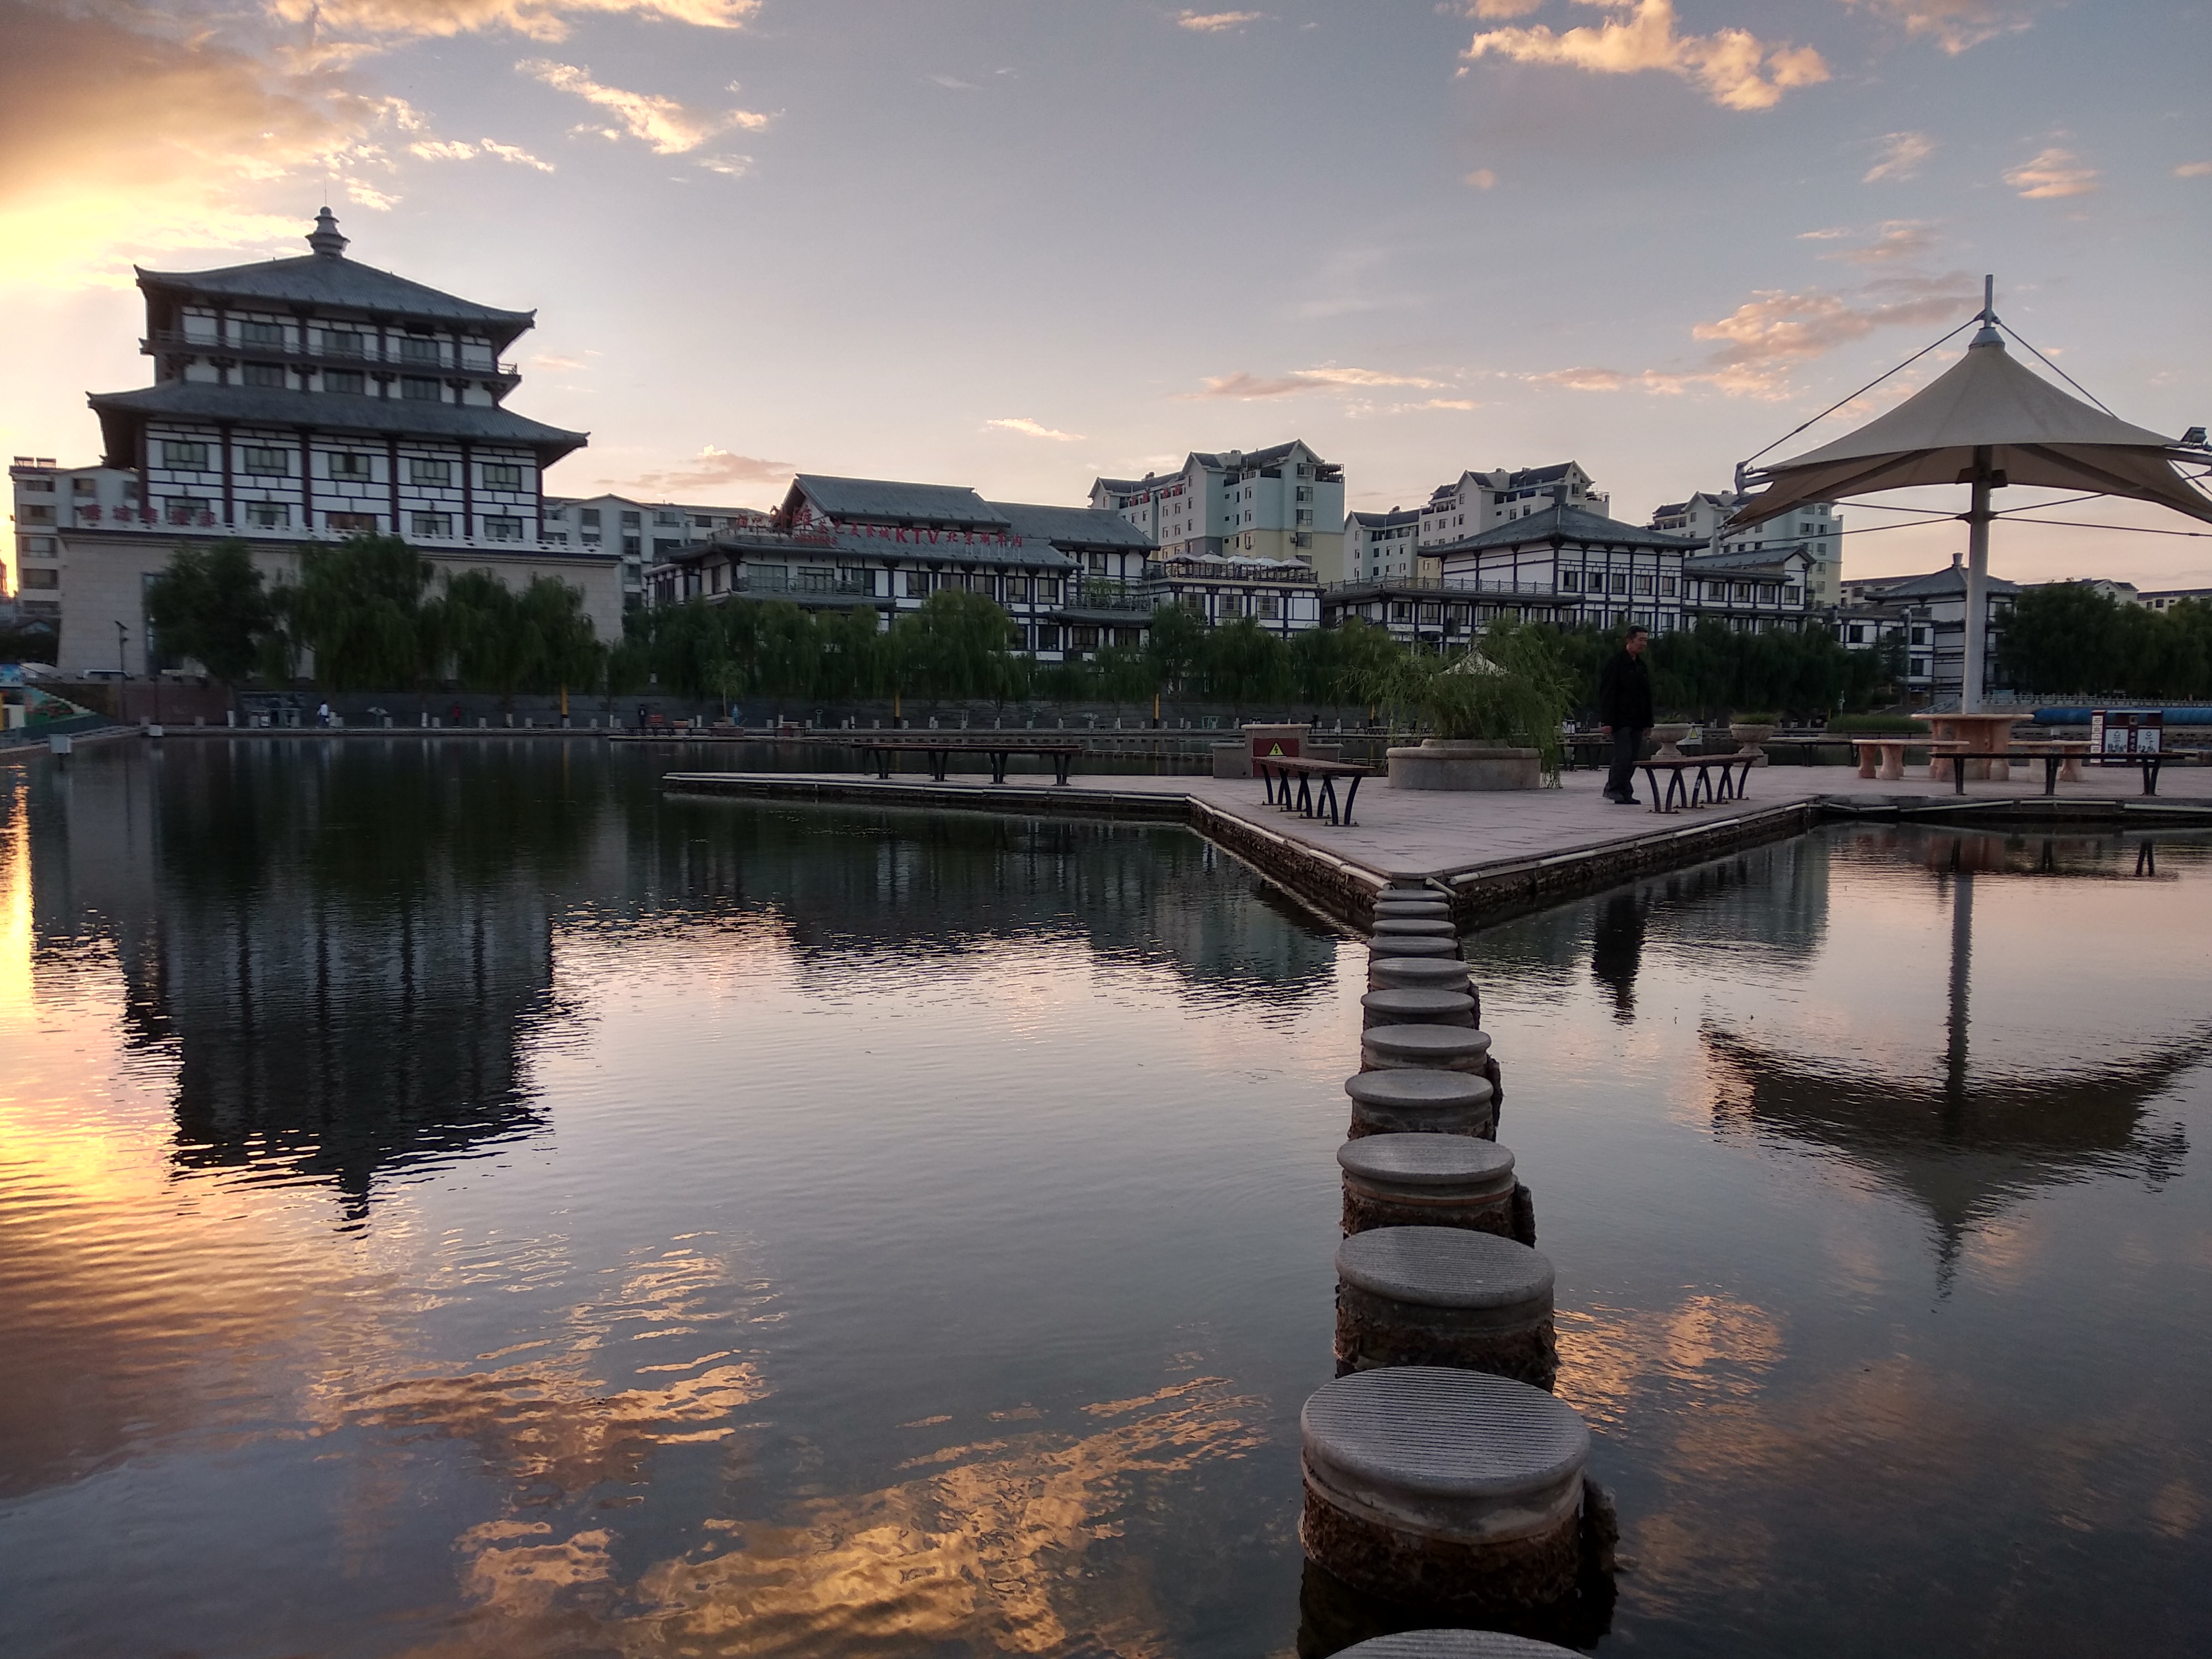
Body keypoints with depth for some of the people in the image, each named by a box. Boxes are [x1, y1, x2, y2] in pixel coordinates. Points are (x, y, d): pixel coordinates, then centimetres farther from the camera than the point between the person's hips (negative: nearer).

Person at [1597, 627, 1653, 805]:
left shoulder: (1642, 668, 18)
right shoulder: (1616, 664, -6)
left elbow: (1647, 697, 23)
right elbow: (1607, 695, -10)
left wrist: (1648, 722, 17)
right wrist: (1608, 721, -16)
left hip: (1637, 723, 7)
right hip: (1621, 721, -7)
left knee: (1633, 759, 5)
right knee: (1624, 755, -14)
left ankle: (1624, 793, 9)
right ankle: (1613, 788, -2)